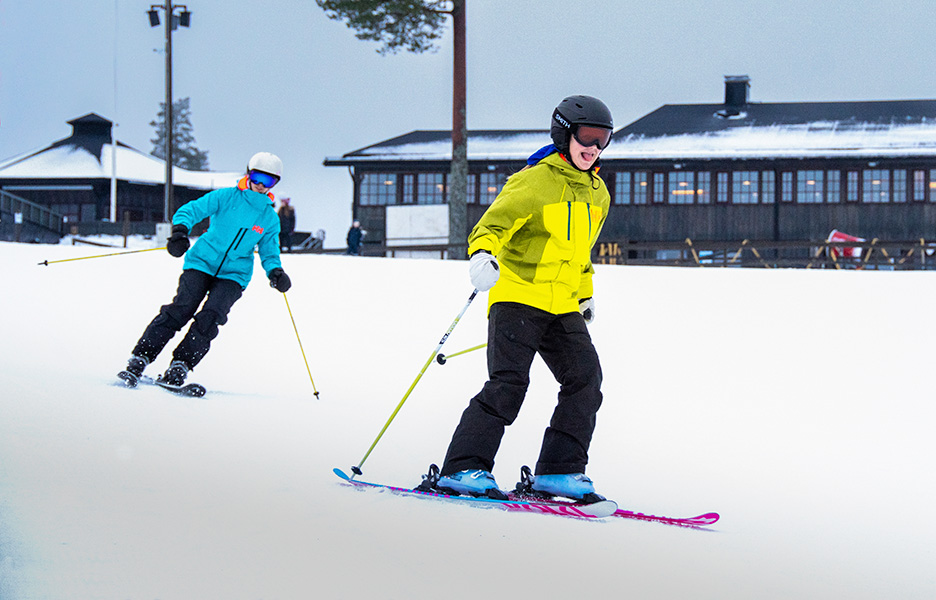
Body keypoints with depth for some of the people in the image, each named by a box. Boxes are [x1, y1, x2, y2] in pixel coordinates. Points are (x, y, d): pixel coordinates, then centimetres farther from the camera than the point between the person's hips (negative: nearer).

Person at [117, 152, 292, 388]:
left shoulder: (270, 218, 8)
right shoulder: (226, 197, 0)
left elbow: (269, 253, 17)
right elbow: (191, 210, -7)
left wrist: (275, 272, -5)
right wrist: (180, 230, -27)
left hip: (233, 274, 2)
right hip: (202, 263, -2)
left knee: (210, 317, -21)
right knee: (181, 309, -19)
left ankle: (179, 368, -17)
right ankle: (139, 360, -16)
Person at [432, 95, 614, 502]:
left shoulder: (597, 193, 16)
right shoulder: (534, 182, -8)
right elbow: (494, 222, -18)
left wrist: (584, 294, 33)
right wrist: (482, 255, -38)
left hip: (562, 307, 7)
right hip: (517, 296, -7)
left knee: (585, 381, -5)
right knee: (508, 384, -17)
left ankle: (559, 471, 1)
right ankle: (463, 468, -14)